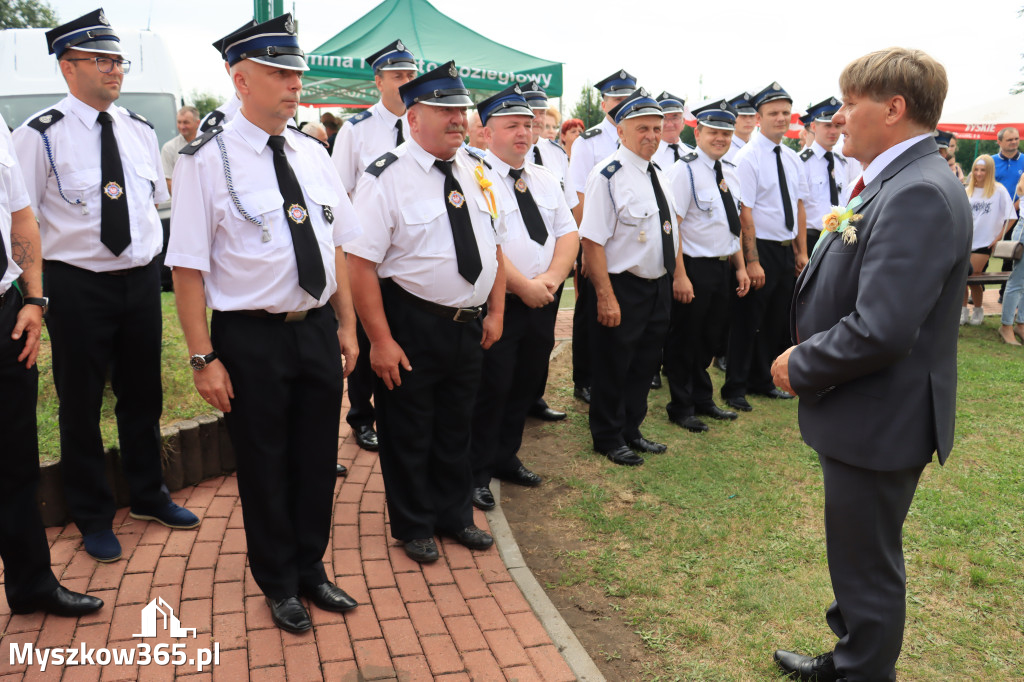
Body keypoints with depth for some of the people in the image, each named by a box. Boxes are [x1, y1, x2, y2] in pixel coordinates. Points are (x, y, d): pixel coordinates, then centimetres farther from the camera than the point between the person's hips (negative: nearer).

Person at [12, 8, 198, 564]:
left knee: (143, 394, 17)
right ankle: (93, 516, 27)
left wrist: (151, 260, 12)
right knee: (81, 404, 8)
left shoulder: (140, 131, 7)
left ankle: (147, 494, 37)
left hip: (141, 278, 5)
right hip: (77, 287, -5)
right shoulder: (40, 135, -10)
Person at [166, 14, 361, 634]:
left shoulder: (314, 154, 7)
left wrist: (347, 325, 8)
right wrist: (203, 357, -14)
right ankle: (279, 583, 35)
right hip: (251, 336, -5)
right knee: (265, 466, 12)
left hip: (319, 328, 5)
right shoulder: (207, 160, -10)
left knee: (318, 459, 17)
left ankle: (311, 569, 39)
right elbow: (189, 266, -12)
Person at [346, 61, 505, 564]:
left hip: (470, 325, 6)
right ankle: (413, 527, 32)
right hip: (412, 326, -6)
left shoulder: (476, 170, 6)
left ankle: (454, 515, 40)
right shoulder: (386, 178, -15)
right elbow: (360, 263, -18)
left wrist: (496, 311, 7)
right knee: (408, 431, 10)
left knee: (456, 425, 20)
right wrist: (380, 339, -20)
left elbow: (494, 245, 13)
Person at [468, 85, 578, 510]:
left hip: (542, 301, 7)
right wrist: (523, 286, -18)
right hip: (497, 303, -7)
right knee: (491, 388, -1)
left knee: (526, 385, 15)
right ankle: (477, 472, 15)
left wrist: (552, 277, -9)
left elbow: (568, 233, 8)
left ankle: (506, 458, 33)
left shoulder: (546, 180, 13)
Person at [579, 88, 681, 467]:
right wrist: (606, 298, -25)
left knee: (645, 364, 18)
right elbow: (592, 240, -22)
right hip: (623, 289, -8)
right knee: (613, 367, 7)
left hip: (659, 287, 8)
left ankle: (631, 430, 36)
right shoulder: (608, 176, -17)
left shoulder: (658, 174, 9)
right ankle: (609, 438, 25)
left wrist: (678, 274, 13)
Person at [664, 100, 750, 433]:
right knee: (684, 338, 6)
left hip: (721, 266, 8)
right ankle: (681, 407, 21)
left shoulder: (730, 172, 10)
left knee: (709, 336, 19)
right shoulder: (685, 170, -13)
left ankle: (703, 399, 36)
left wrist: (740, 266, 16)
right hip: (694, 267, -7)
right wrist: (680, 276, -22)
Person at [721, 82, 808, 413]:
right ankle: (735, 388, 14)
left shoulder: (793, 159, 10)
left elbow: (799, 207, 13)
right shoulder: (748, 157, -12)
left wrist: (802, 251, 9)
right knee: (747, 321, 2)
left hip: (787, 250, 7)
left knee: (775, 321, 16)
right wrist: (752, 261, -21)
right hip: (761, 248, -7)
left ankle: (762, 381, 30)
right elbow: (744, 212, -17)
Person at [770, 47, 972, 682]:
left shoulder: (918, 194, -24)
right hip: (864, 414, 10)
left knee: (869, 566, 9)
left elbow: (881, 330, -31)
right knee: (857, 554, 25)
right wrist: (808, 354, 3)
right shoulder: (896, 183, 8)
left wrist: (801, 367, -16)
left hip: (879, 421, -10)